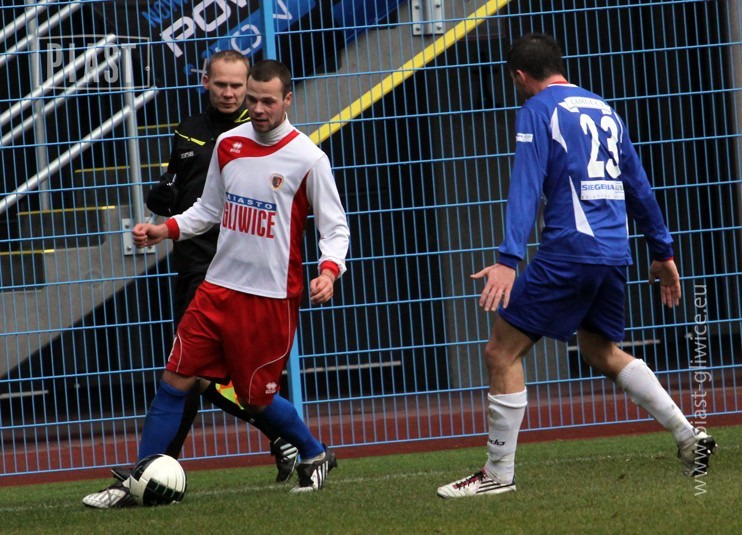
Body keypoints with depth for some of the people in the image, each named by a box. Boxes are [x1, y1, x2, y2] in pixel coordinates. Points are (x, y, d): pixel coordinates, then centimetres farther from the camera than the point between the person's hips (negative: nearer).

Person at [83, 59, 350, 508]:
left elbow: (335, 227, -5)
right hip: (219, 287, 5)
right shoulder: (228, 144, 6)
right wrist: (167, 230, 3)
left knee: (257, 398, 3)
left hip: (272, 297, -5)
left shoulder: (308, 159, -9)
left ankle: (316, 457, 29)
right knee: (175, 380, -3)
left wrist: (328, 272, -23)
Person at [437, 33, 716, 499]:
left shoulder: (538, 110, -3)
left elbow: (526, 187, -15)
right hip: (615, 252, 8)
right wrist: (663, 252, 30)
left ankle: (499, 474, -3)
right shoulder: (603, 110, 19)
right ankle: (689, 436, 18)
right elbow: (639, 186, 23)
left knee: (503, 351, -2)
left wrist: (508, 259, -22)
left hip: (569, 250, -8)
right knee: (602, 351, 25)